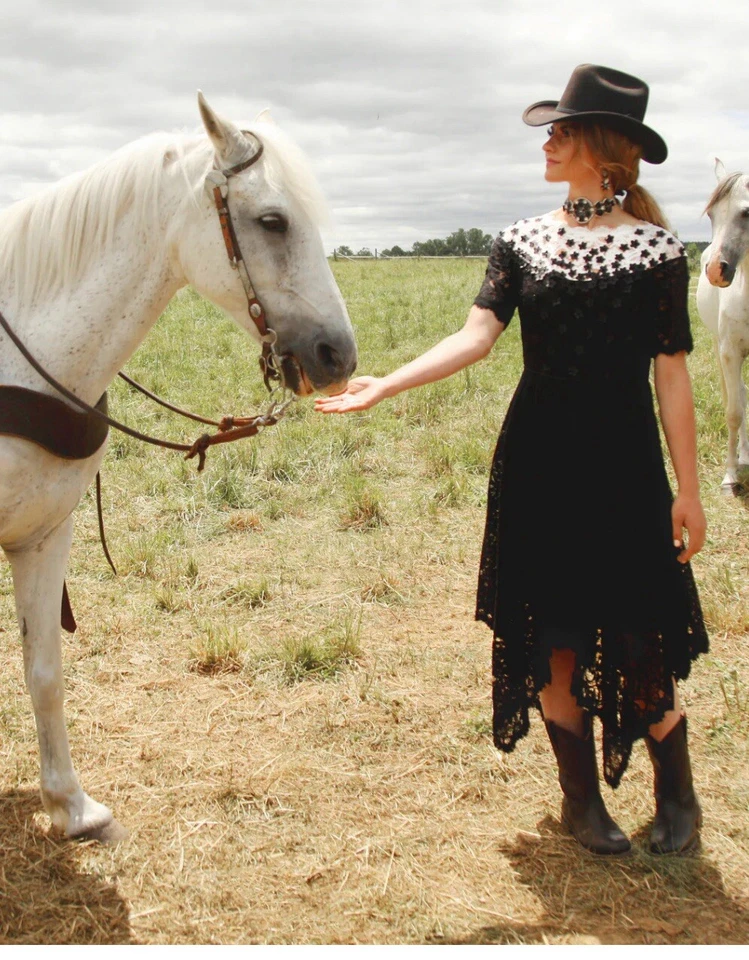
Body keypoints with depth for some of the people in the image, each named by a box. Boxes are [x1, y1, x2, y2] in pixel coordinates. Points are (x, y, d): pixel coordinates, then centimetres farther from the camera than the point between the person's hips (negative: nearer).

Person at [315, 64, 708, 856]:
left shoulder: (656, 249, -2)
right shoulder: (522, 242, 5)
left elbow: (671, 373, -3)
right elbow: (476, 336, -8)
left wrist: (687, 488, -4)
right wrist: (385, 385, -21)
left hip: (625, 463, -2)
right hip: (537, 463, 3)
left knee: (641, 638, 1)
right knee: (555, 634, 8)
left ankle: (676, 796, 25)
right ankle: (581, 796, 26)